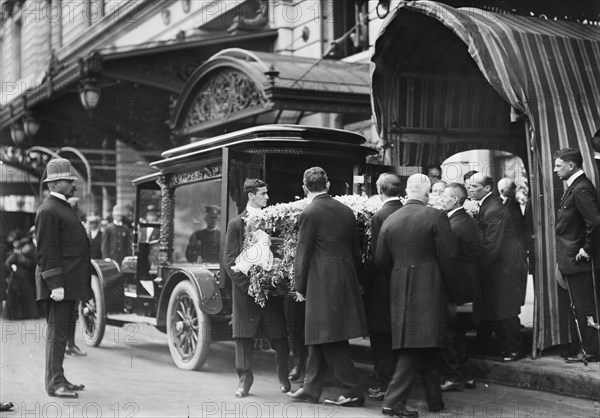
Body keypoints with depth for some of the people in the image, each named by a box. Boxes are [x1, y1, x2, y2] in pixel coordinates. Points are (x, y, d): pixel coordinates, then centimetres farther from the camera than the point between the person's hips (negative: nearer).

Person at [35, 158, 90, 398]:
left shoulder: (64, 208, 20)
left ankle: (59, 379, 20)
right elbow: (46, 251, -18)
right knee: (57, 331, -6)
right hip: (59, 283, -10)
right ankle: (54, 383, -2)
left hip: (70, 284, 10)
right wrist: (55, 285, -22)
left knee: (63, 331, 13)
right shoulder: (48, 211, -12)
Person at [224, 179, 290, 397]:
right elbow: (230, 260, -2)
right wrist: (247, 284, -12)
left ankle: (283, 377, 20)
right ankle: (244, 377, 18)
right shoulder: (236, 224, 2)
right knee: (244, 334, 5)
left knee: (279, 334, 3)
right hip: (246, 289, -1)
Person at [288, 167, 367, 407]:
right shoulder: (346, 211, 9)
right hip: (346, 282, 7)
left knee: (330, 341, 0)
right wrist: (354, 279, 22)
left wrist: (300, 287, 1)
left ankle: (353, 392, 1)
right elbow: (356, 250, 13)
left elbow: (303, 254, -8)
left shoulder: (309, 213, -10)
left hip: (322, 284, -7)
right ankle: (311, 389, 23)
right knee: (319, 339, 15)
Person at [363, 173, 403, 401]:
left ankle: (385, 386, 8)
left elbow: (375, 256, -17)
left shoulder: (379, 217, -16)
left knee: (382, 339, 5)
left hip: (383, 286, -6)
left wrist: (364, 283, -7)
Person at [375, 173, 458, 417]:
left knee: (426, 348, 15)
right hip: (429, 289, -5)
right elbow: (449, 257, -9)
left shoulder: (390, 220, 4)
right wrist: (449, 288, 4)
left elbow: (381, 260, 6)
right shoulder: (436, 217, -9)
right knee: (420, 345, -3)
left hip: (400, 290, 5)